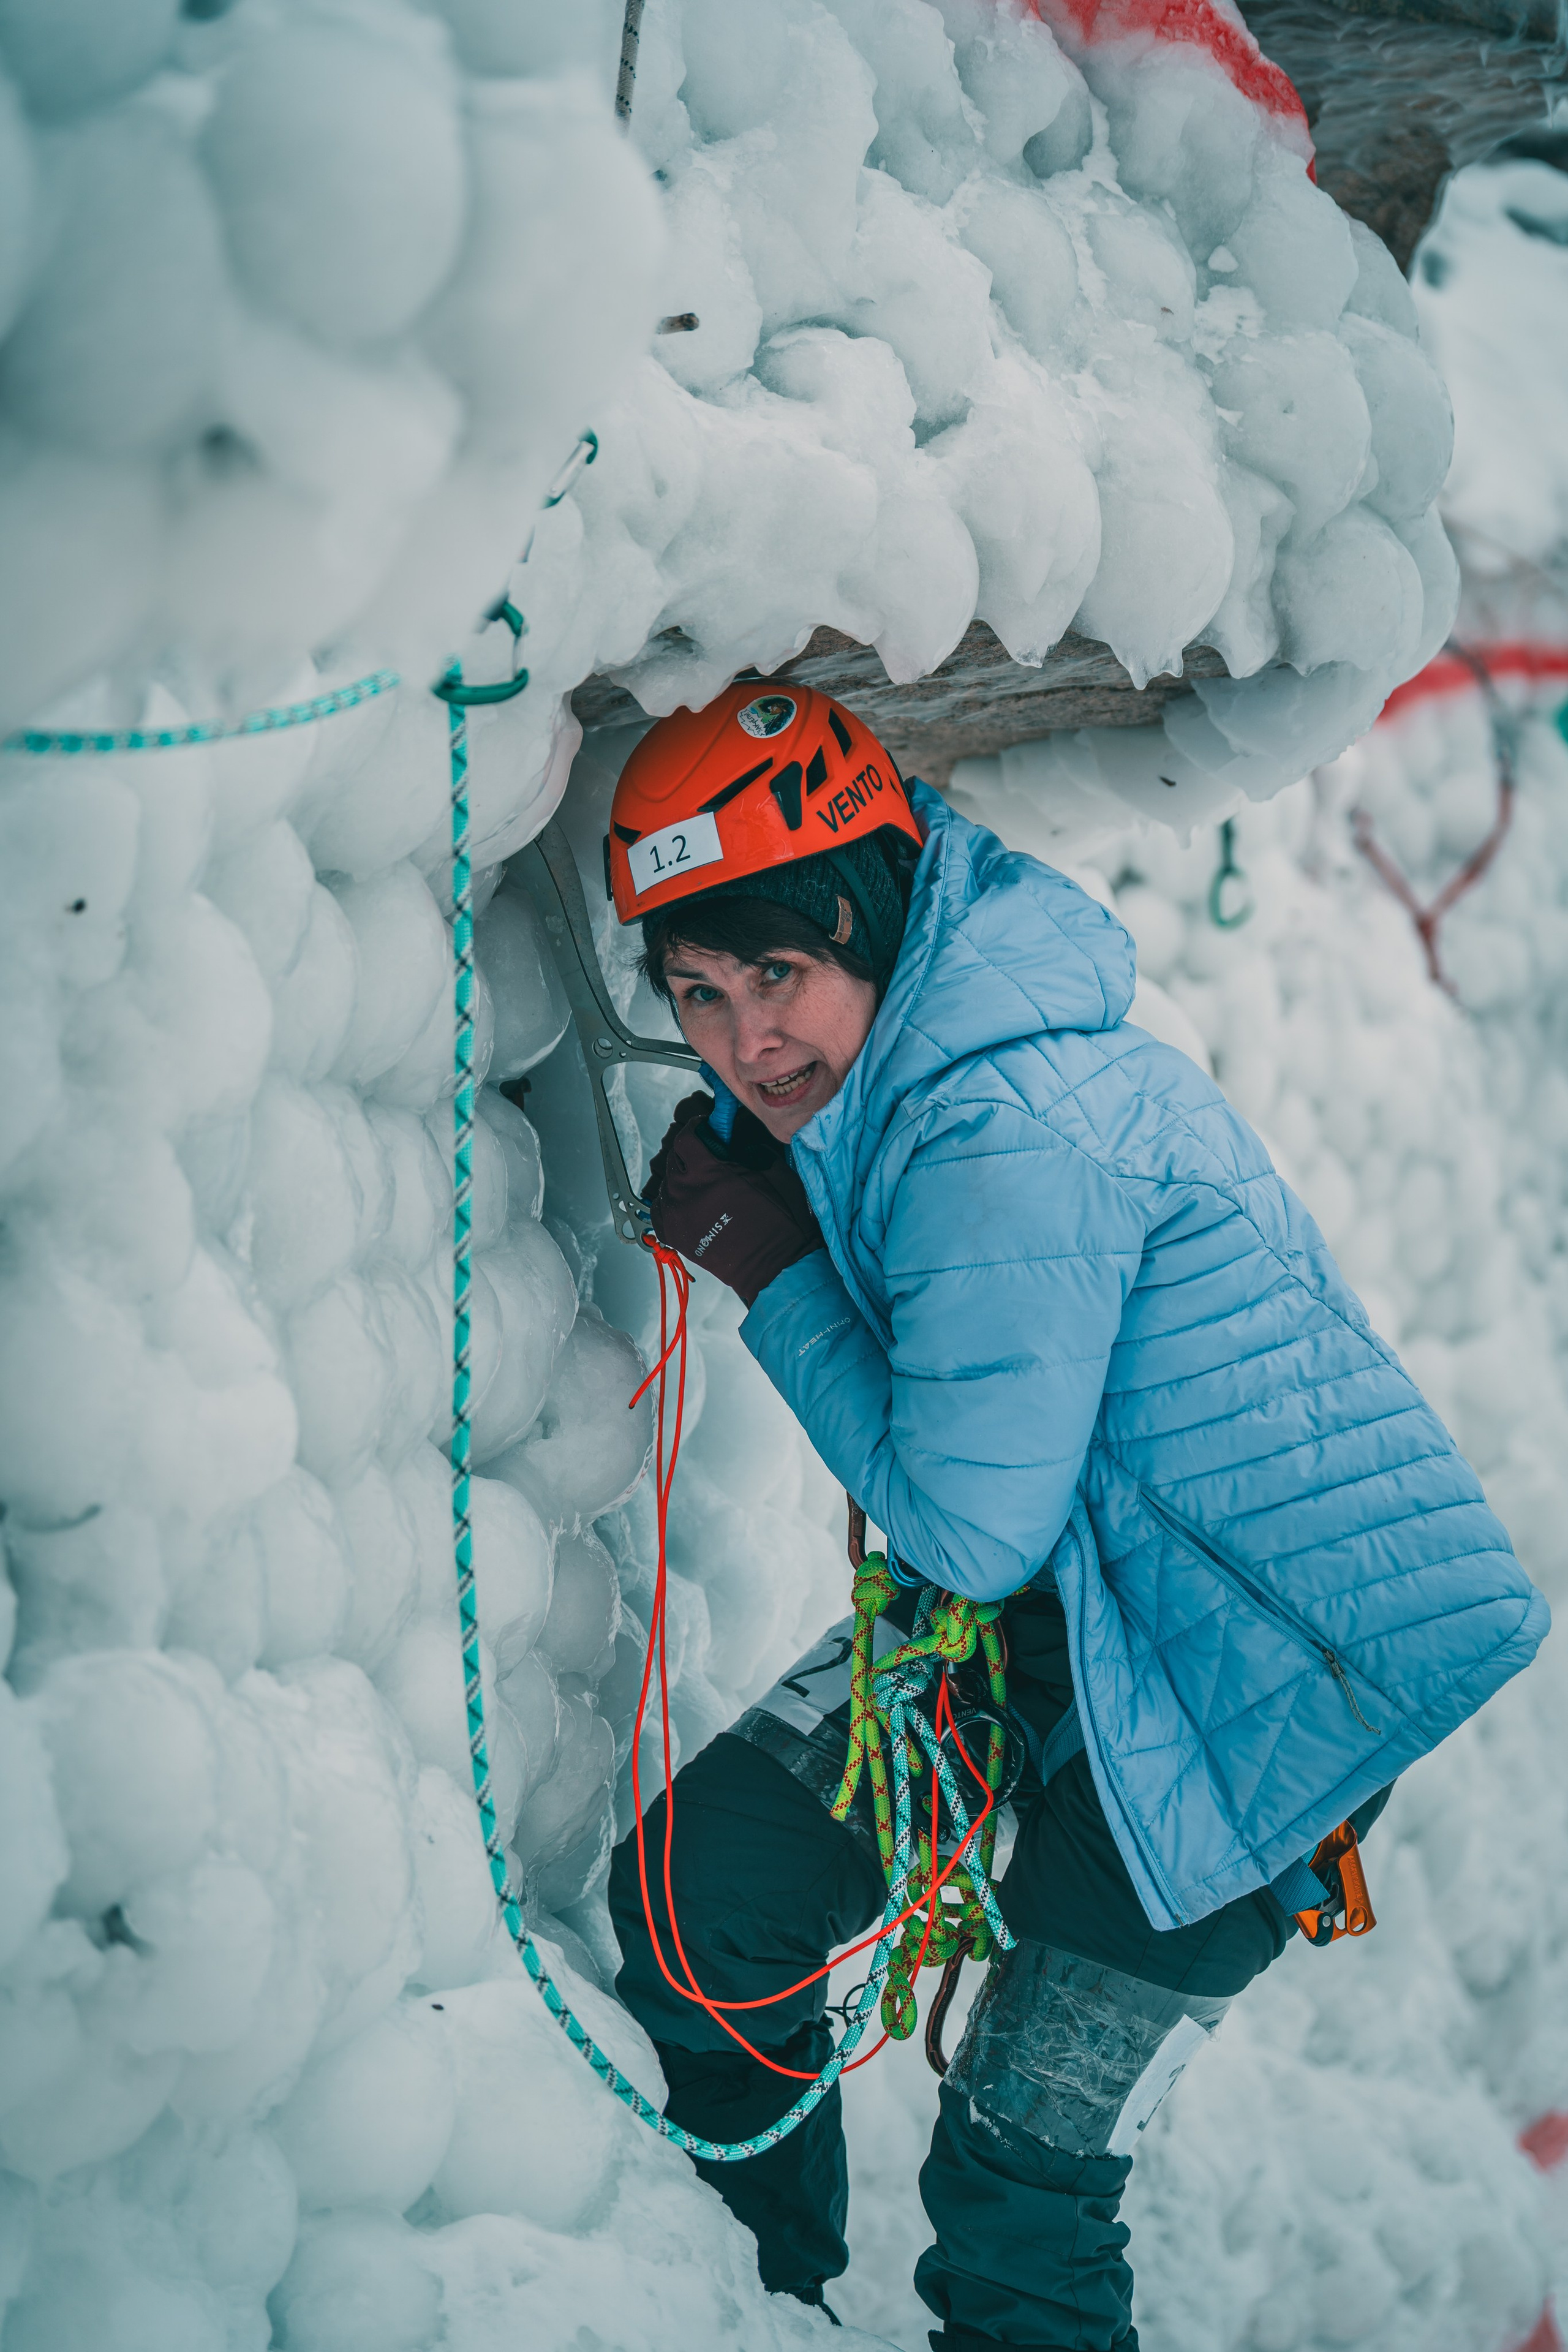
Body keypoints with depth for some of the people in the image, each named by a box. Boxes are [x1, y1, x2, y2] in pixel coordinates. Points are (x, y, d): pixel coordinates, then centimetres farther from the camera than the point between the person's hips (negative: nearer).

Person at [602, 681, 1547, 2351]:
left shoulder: (1008, 1137, -30)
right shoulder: (872, 1075, -1)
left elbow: (970, 1528, -23)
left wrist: (774, 1271, -15)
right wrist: (734, 1191, 0)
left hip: (1247, 1686, -9)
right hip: (1049, 1600, 9)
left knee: (1016, 2180, -3)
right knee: (691, 1894, 7)